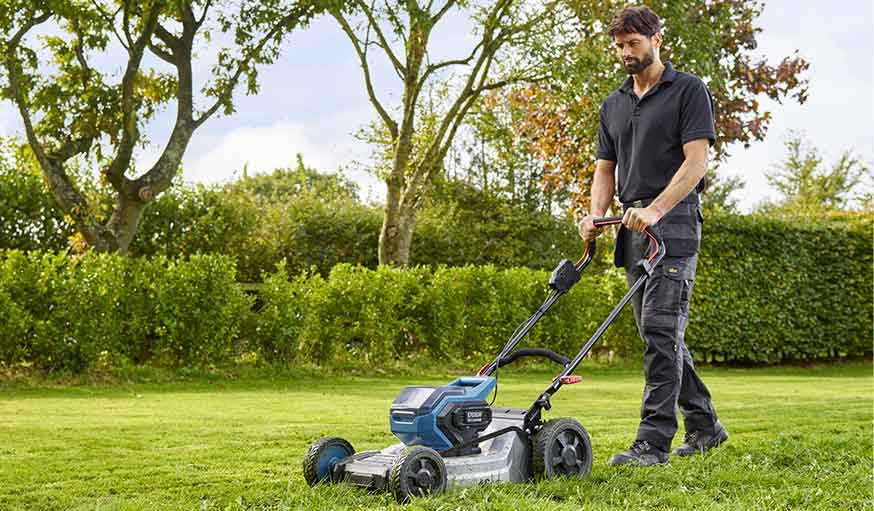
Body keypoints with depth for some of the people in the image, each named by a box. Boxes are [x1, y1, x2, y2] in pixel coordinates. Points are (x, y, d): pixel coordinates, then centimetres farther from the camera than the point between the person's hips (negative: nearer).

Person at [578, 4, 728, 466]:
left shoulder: (688, 90, -2)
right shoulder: (614, 104, 18)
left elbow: (695, 161, -11)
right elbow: (606, 167, 17)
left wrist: (655, 209, -22)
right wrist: (596, 214, -2)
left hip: (673, 224, -8)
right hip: (633, 229, 8)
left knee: (661, 328, -15)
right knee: (658, 334, 10)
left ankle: (654, 441, -16)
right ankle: (704, 426, 22)